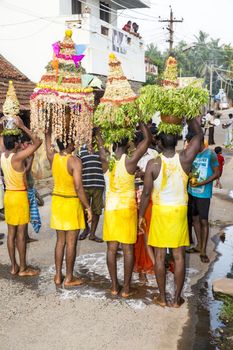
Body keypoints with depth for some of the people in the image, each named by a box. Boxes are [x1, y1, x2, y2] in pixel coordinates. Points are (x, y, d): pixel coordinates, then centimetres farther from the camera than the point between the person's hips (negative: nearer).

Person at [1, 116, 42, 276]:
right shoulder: (17, 157, -20)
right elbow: (38, 142, -20)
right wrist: (22, 127, -15)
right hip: (19, 196, -8)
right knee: (21, 233, 0)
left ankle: (14, 266, 19)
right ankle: (23, 268, 9)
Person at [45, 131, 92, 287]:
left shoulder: (53, 157, -1)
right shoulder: (75, 161, -19)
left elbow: (48, 138, 17)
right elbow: (78, 188, -23)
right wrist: (88, 207, -16)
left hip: (57, 201, 6)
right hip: (72, 203, -6)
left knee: (60, 240, 15)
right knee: (71, 242, 3)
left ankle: (58, 276, 22)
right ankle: (69, 278, 12)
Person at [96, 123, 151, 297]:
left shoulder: (106, 160, -7)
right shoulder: (130, 161, -15)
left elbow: (100, 141, 11)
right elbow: (148, 138, -7)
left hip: (110, 208, 3)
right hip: (127, 208, -3)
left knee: (112, 249, 10)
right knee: (128, 249, 6)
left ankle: (114, 286, 18)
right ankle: (126, 288, 12)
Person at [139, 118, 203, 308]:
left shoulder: (153, 164, -13)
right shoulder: (185, 159, -10)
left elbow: (146, 193, -9)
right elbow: (199, 134, 4)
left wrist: (141, 215, 2)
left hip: (159, 211, -1)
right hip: (179, 210, 1)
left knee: (160, 256, 9)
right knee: (179, 256, 9)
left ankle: (162, 297, 18)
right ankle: (177, 298, 17)